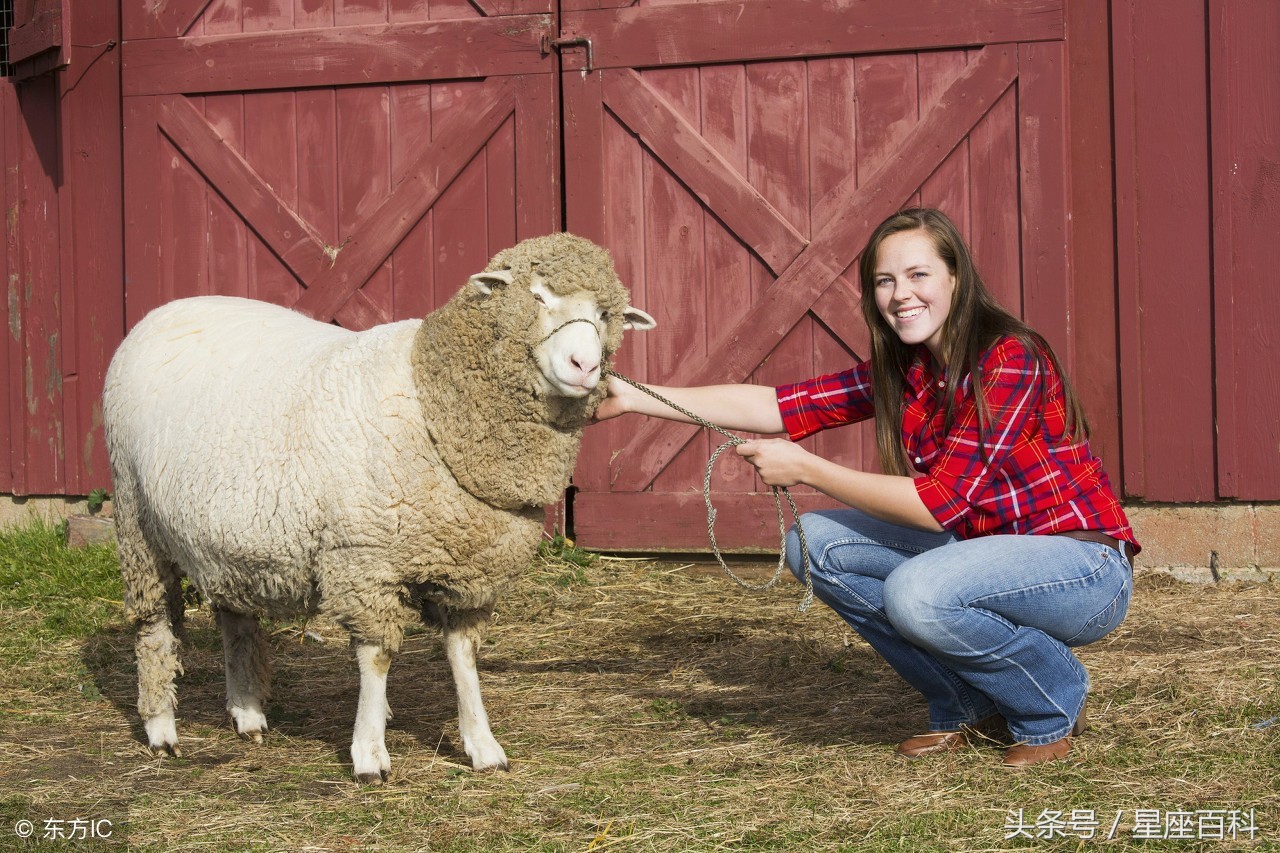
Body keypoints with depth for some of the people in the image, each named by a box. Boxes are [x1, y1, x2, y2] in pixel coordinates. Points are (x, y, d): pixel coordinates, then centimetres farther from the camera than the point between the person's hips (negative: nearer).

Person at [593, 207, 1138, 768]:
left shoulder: (1010, 359, -20)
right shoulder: (900, 372, 3)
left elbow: (939, 502, -25)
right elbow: (779, 406, -2)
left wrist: (804, 469, -21)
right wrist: (633, 397, -8)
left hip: (1087, 567, -8)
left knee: (917, 593, -34)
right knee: (815, 542, -5)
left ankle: (1056, 705, -4)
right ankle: (966, 707, 7)